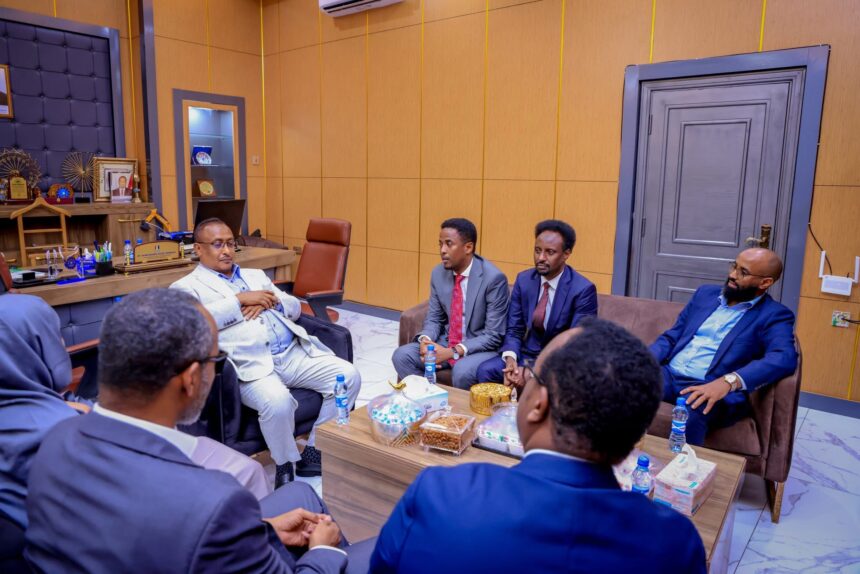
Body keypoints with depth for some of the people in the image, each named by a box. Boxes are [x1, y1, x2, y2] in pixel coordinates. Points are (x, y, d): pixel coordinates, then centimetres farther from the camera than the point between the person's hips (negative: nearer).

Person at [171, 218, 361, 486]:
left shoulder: (256, 275, 28)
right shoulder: (187, 287, 10)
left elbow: (295, 308, 22)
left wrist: (270, 301, 1)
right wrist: (241, 299, -8)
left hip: (295, 353, 6)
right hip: (251, 364, -6)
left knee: (348, 375, -12)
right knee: (278, 403, -35)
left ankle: (314, 452, 3)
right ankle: (285, 464, -3)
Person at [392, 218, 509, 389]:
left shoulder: (493, 278, -19)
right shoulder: (438, 273, -1)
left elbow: (493, 335, -18)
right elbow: (434, 318, 8)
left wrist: (453, 352, -25)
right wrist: (425, 340, -15)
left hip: (481, 347, -5)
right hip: (446, 342, 6)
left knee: (462, 371, -34)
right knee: (401, 356, -13)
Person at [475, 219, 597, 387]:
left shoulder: (583, 290, -15)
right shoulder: (523, 279, 1)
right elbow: (514, 329, 3)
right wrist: (510, 359, -19)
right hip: (527, 354, 4)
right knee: (485, 370, -19)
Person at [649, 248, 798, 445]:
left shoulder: (774, 315, 4)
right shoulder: (706, 293, 20)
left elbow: (784, 358, -15)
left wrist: (728, 382, -30)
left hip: (712, 388, -4)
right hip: (669, 374, 5)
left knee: (690, 413, -39)